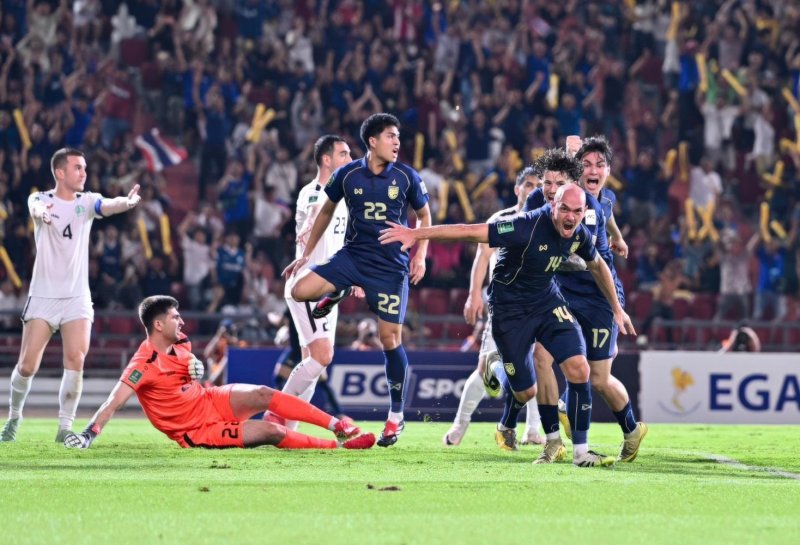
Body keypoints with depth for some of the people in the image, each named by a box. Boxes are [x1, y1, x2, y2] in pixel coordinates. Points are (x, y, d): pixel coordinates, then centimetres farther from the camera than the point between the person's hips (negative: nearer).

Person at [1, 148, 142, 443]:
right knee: (27, 366, -2)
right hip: (43, 296, -1)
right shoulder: (40, 199, -4)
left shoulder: (87, 201, 1)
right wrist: (40, 212, -55)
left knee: (75, 361, -13)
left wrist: (127, 202, -45)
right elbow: (35, 208, -28)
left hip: (77, 298, 1)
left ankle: (65, 427, -2)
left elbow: (108, 206, -21)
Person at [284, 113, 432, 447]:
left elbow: (424, 216, 10)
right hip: (353, 256, 2)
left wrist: (420, 255, -3)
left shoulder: (407, 177, -4)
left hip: (391, 266, -2)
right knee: (300, 290, -19)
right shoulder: (348, 175, -2)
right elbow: (327, 210, 13)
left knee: (390, 338, -4)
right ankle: (336, 295, 18)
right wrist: (306, 254, 12)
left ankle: (397, 415, 8)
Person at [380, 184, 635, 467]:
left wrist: (617, 308, 21)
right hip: (509, 309, -5)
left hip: (548, 301, 5)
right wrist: (416, 234, -34)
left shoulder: (579, 235, -9)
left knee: (579, 369, -13)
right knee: (525, 392, 2)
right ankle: (506, 427, 40)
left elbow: (597, 265, 13)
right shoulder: (527, 227, -30)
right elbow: (470, 232, -31)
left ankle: (580, 451, -3)